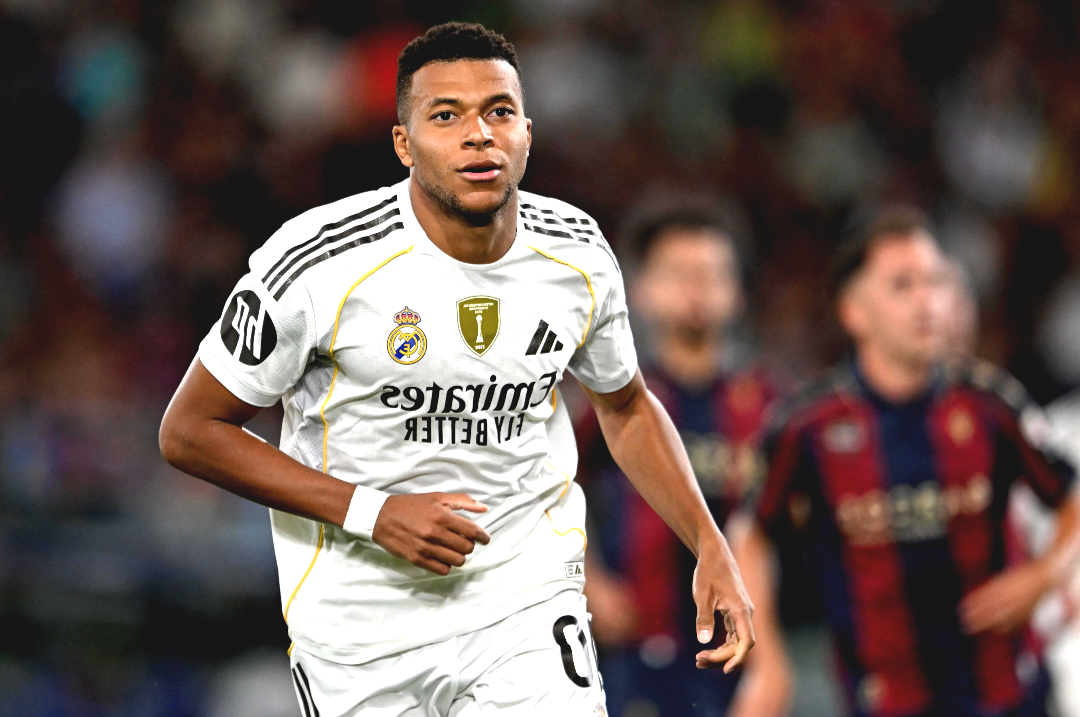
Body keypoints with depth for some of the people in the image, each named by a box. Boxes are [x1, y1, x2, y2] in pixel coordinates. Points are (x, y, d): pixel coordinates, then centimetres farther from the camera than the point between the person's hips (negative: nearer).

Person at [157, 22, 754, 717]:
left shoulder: (580, 259, -3)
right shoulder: (321, 264, -17)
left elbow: (627, 409, 17)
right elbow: (190, 431, -10)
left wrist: (711, 546, 4)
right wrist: (372, 513, -17)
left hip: (526, 598, 2)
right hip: (361, 623, -2)